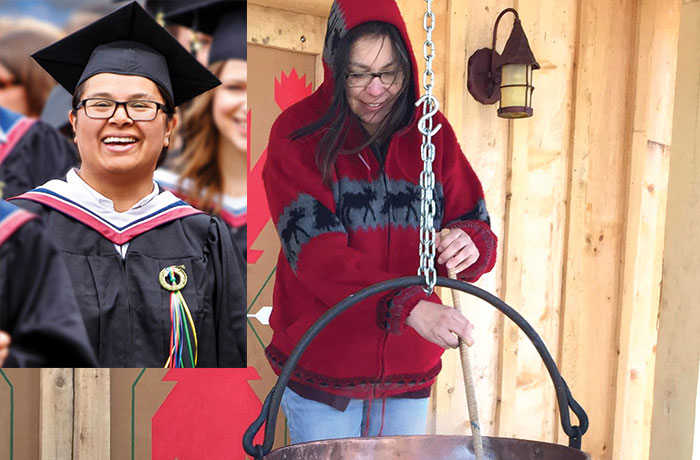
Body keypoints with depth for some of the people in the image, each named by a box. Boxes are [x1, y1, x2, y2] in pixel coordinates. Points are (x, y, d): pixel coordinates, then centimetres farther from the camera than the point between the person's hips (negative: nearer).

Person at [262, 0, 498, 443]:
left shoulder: (432, 132, 0)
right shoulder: (298, 134, -11)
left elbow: (477, 227, 1)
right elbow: (314, 251, -21)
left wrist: (470, 245, -24)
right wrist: (409, 306, -32)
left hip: (408, 369, 4)